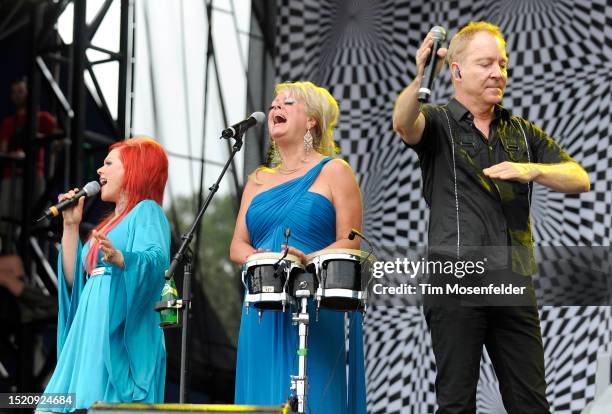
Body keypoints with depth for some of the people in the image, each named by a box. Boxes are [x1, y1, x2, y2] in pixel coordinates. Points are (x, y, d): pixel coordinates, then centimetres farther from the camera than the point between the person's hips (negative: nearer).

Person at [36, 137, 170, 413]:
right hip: (91, 331, 9)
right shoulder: (111, 222, 27)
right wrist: (71, 225, 19)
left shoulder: (146, 210, 2)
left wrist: (118, 258, -38)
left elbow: (157, 259, -19)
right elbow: (74, 279, 22)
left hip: (123, 333, -9)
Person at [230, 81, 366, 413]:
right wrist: (258, 258, -8)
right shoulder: (259, 180, 18)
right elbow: (237, 245, 15)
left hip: (317, 312, -5)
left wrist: (307, 260, -22)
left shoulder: (333, 171, 2)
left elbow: (349, 243, -5)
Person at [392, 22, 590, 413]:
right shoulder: (438, 123, 2)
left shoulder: (522, 132, 16)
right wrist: (421, 78, -42)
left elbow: (579, 179, 8)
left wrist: (532, 170, -12)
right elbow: (403, 123, -22)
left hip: (515, 282, 4)